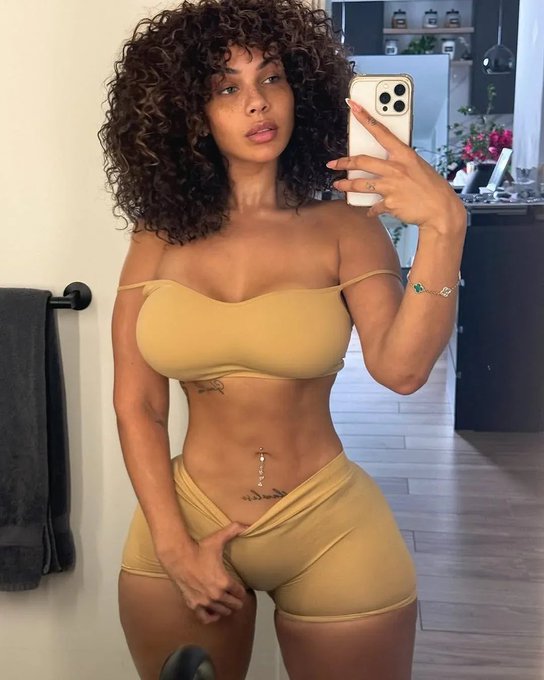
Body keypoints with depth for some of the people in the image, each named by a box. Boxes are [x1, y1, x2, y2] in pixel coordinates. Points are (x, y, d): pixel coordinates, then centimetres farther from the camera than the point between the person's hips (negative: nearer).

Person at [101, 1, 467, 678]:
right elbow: (136, 405, -2)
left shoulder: (344, 229, -7)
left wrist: (443, 227, -33)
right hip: (181, 521, 2)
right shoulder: (160, 238, -2)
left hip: (330, 533, -1)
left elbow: (400, 368, -22)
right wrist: (175, 547, -7)